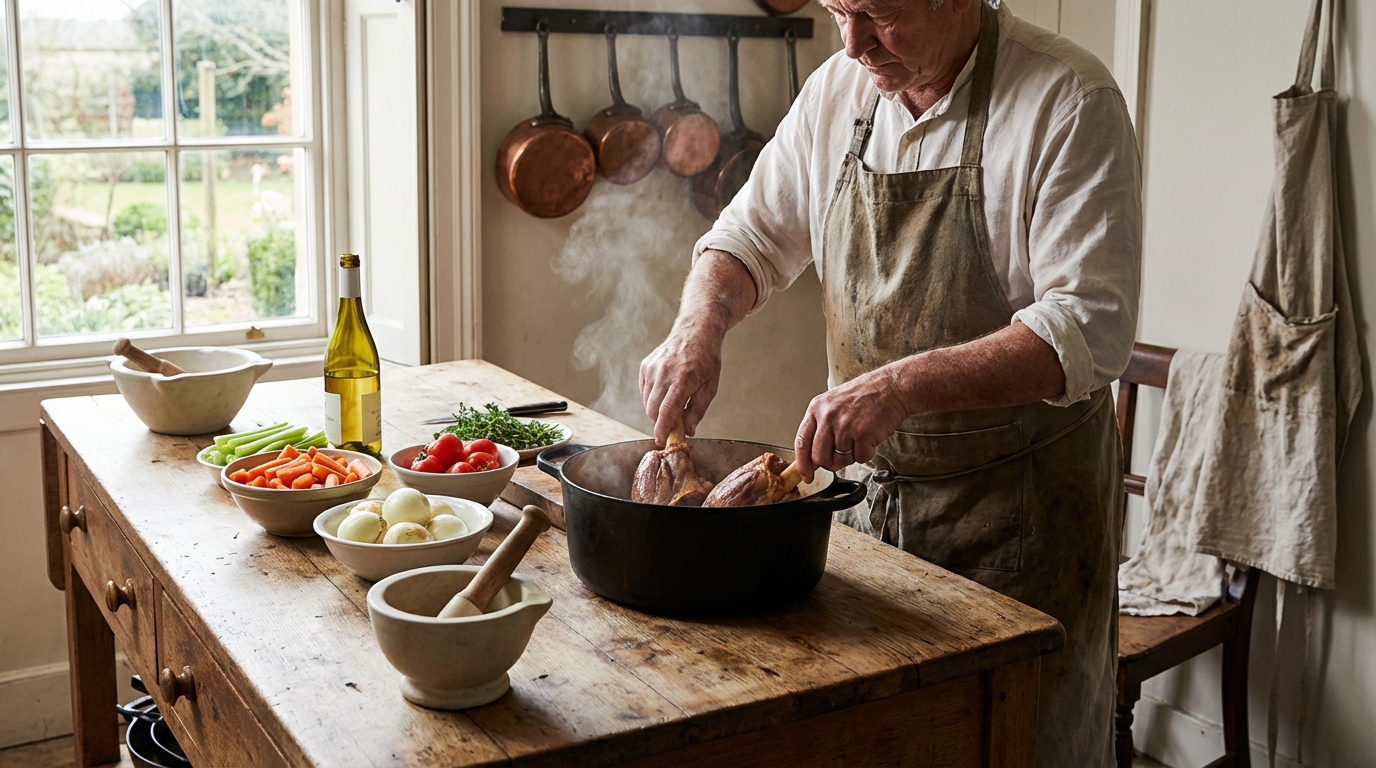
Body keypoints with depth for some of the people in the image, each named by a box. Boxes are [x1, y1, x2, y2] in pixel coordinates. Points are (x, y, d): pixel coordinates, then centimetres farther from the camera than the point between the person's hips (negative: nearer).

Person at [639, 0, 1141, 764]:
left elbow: (1089, 328, -24)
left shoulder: (1067, 99, -16)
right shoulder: (837, 88, 2)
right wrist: (700, 323, -9)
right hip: (869, 484, 5)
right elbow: (751, 236, 12)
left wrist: (904, 385, -35)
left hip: (1021, 506, -5)